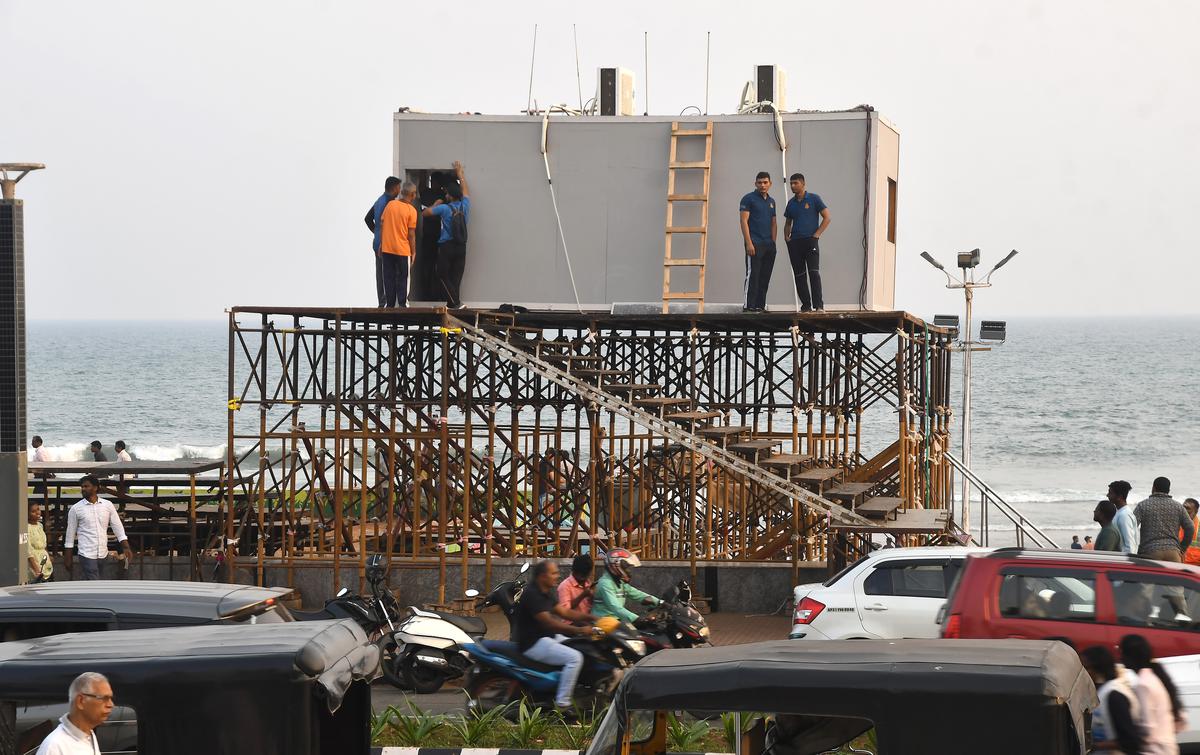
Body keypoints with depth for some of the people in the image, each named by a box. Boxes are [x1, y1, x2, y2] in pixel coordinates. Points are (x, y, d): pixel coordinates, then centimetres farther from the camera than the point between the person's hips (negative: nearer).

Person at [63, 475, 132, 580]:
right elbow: (70, 535, 3)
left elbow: (118, 528, 6)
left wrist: (126, 548, -2)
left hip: (103, 554, 3)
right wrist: (68, 557, 3)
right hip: (87, 554, -3)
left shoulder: (108, 505, 4)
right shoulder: (76, 509, -2)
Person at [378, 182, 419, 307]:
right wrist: (413, 252, -1)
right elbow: (411, 234, -10)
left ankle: (389, 304, 10)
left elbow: (382, 225, 5)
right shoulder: (411, 210, -10)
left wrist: (381, 245, 14)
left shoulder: (390, 204, 2)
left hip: (387, 248, 3)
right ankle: (402, 305, 3)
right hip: (402, 250, -3)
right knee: (402, 278, 6)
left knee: (389, 278, 9)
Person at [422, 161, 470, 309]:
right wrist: (460, 174, 32)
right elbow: (465, 191, 20)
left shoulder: (444, 208, -12)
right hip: (461, 246, 5)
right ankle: (455, 301, 6)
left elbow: (425, 213, -3)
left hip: (446, 246, -5)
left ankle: (454, 302, -9)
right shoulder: (464, 206, 1)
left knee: (443, 275, 2)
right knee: (456, 276, 9)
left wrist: (436, 204, 14)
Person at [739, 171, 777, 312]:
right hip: (755, 244, -7)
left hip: (769, 245, 7)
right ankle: (748, 306, -9)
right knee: (753, 275, -9)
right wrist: (749, 243, -17)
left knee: (765, 277, 7)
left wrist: (773, 242, 9)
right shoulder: (749, 199, -4)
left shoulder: (771, 201, 17)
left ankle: (760, 306, 11)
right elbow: (744, 221, -9)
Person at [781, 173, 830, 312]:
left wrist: (816, 234, -9)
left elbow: (826, 218, -1)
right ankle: (806, 305, 9)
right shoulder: (791, 203, 14)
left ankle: (819, 305, -17)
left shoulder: (814, 199, 0)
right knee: (799, 276, 4)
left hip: (810, 241, -5)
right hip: (794, 243, 5)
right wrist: (786, 236, 7)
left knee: (814, 273, -15)